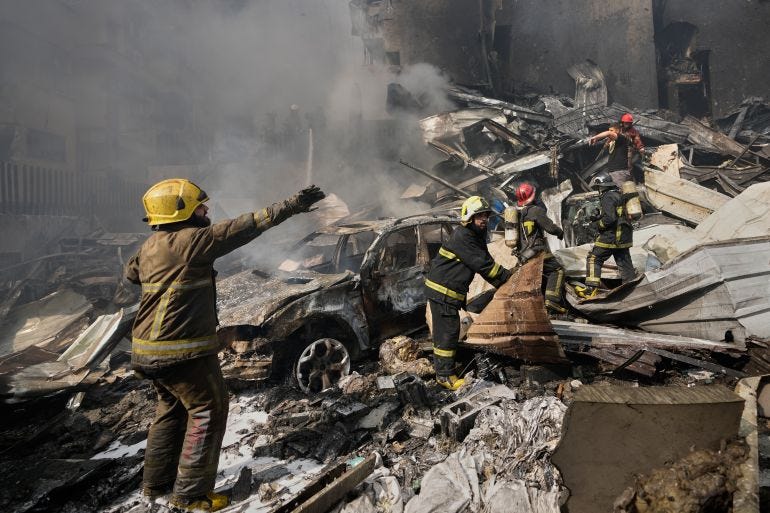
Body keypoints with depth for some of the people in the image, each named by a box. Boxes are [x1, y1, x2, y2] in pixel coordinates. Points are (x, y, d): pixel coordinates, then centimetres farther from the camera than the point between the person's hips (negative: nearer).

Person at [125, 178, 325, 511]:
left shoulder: (151, 245, 8)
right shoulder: (192, 240, -18)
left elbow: (131, 272, 28)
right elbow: (243, 228, -20)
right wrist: (290, 206, -18)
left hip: (149, 350, 9)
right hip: (184, 351, -9)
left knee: (173, 409, 24)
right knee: (208, 412, 5)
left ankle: (158, 483, 36)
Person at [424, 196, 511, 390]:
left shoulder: (476, 236, 12)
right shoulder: (462, 237, -20)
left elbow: (486, 263, 13)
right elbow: (483, 265, -21)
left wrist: (503, 282, 5)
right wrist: (508, 277, -12)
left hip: (453, 291, 10)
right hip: (442, 289, -10)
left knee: (448, 330, 19)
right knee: (447, 331, -6)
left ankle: (443, 366, 33)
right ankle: (445, 375, 3)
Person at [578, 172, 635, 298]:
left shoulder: (607, 197, -14)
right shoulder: (619, 195, 16)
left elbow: (610, 218, -25)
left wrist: (599, 224, -7)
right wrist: (598, 216, 12)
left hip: (611, 236, -9)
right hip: (624, 237, 9)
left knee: (594, 258, -1)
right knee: (625, 264, 13)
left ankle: (591, 289, -5)